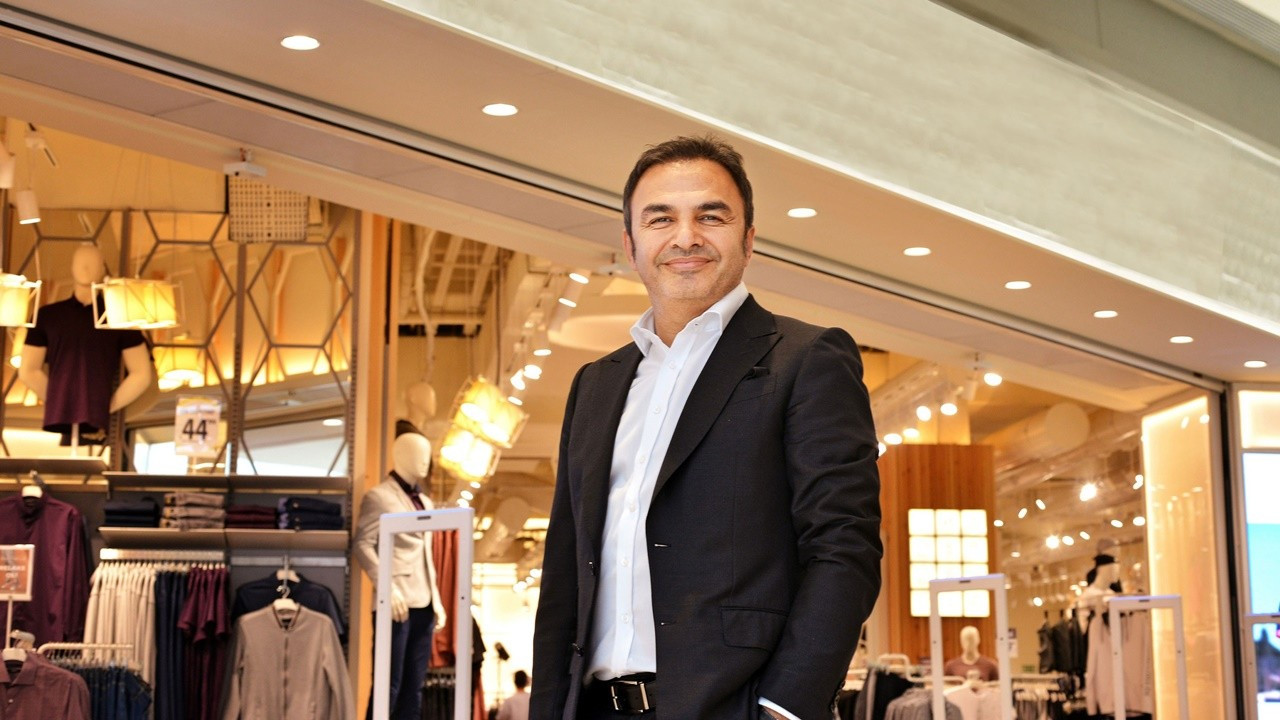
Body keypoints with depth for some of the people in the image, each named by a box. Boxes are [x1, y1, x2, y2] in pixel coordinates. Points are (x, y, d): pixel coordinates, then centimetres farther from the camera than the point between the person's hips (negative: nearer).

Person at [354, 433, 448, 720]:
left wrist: (436, 599, 14)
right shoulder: (379, 496, -1)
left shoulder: (425, 502, 21)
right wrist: (387, 588, -19)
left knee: (414, 687, 6)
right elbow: (363, 546, -10)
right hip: (397, 602, -7)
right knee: (389, 685, -7)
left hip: (423, 605, 7)